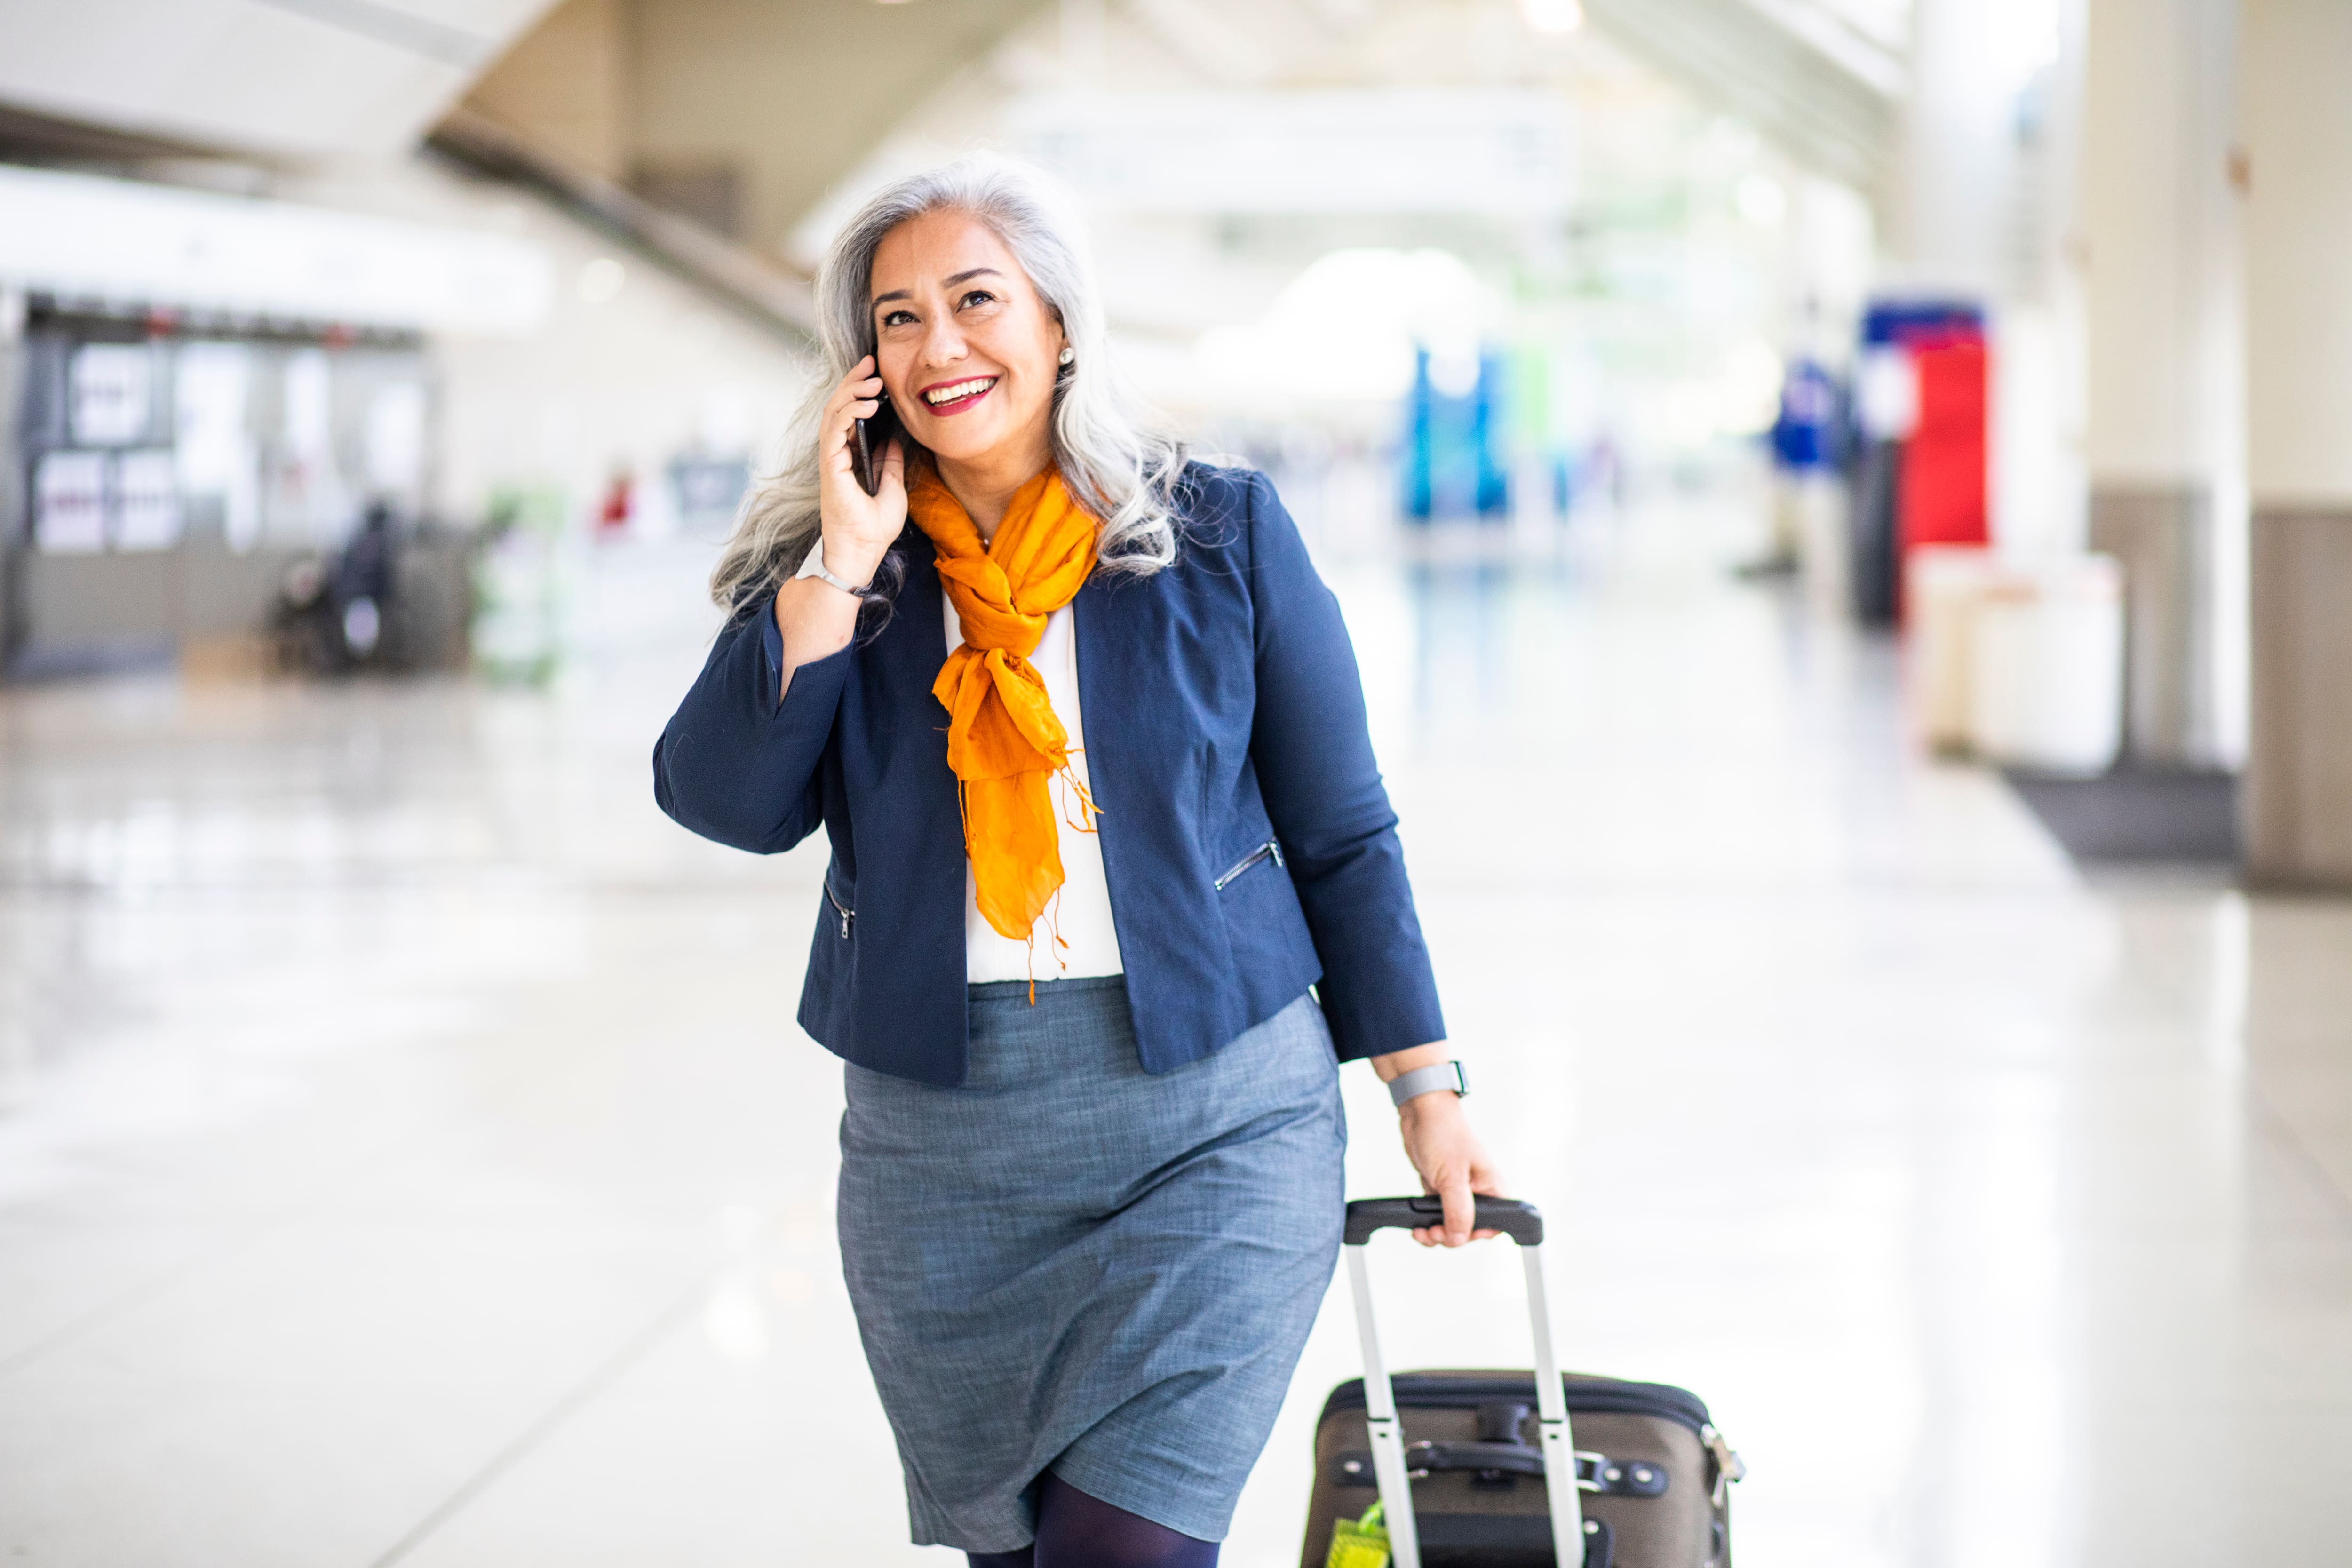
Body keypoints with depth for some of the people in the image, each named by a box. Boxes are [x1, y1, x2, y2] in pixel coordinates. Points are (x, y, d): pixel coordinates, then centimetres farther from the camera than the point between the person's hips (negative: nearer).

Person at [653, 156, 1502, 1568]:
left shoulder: (1223, 536, 0)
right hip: (939, 1146, 3)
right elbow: (726, 803, -10)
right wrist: (843, 562, -13)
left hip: (1213, 1129, -3)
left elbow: (1342, 837, 5)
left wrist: (1427, 1090, 5)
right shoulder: (835, 576, 5)